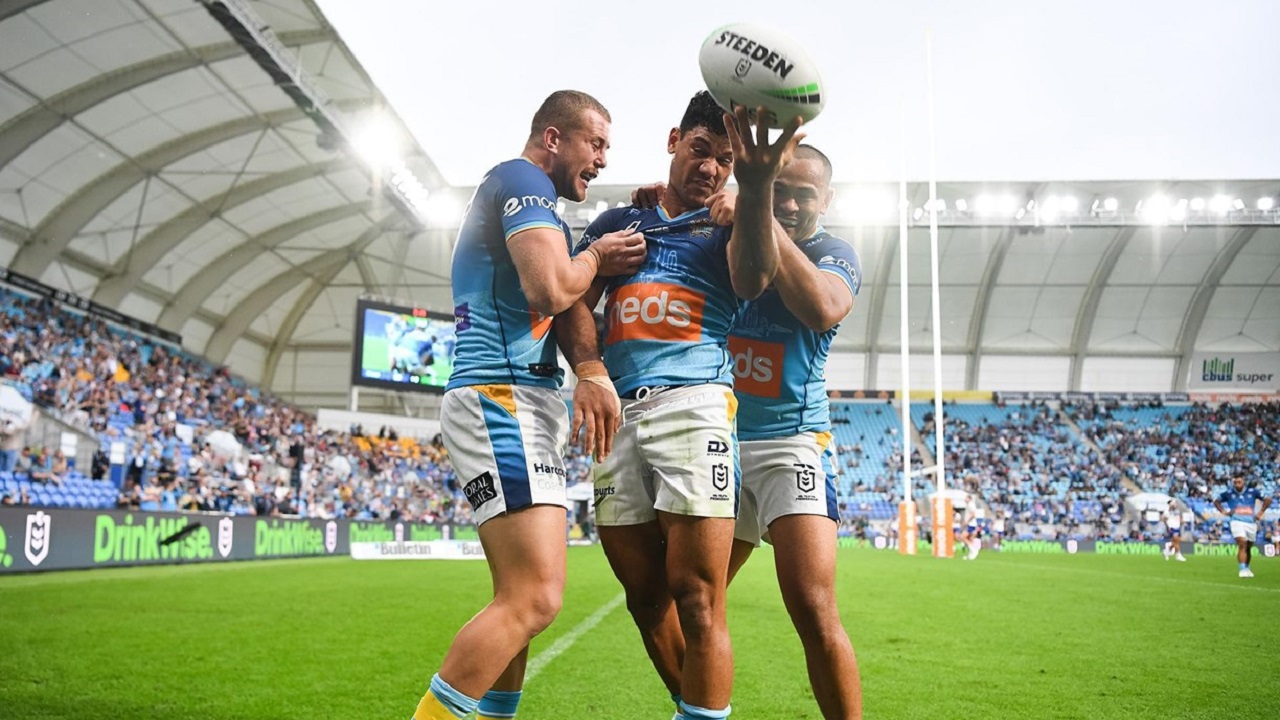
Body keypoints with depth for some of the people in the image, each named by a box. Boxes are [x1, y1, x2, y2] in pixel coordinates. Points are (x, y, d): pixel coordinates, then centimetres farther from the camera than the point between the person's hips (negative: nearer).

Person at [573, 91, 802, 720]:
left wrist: (757, 184, -27)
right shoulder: (617, 222, 22)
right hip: (617, 412, 3)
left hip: (695, 402, -3)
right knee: (646, 596, 6)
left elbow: (751, 280, -10)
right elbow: (573, 302, 10)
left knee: (695, 597, -11)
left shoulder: (731, 223, 14)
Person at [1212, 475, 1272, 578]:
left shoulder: (1252, 492, 4)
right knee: (1242, 544, -20)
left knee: (1248, 547, 12)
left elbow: (1267, 499, 13)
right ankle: (1242, 569, -24)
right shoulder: (1229, 493, 4)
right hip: (1237, 522, -2)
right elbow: (1216, 501, 18)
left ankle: (1247, 568, 32)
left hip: (1251, 523, 2)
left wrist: (1261, 512, 7)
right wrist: (1224, 512, 4)